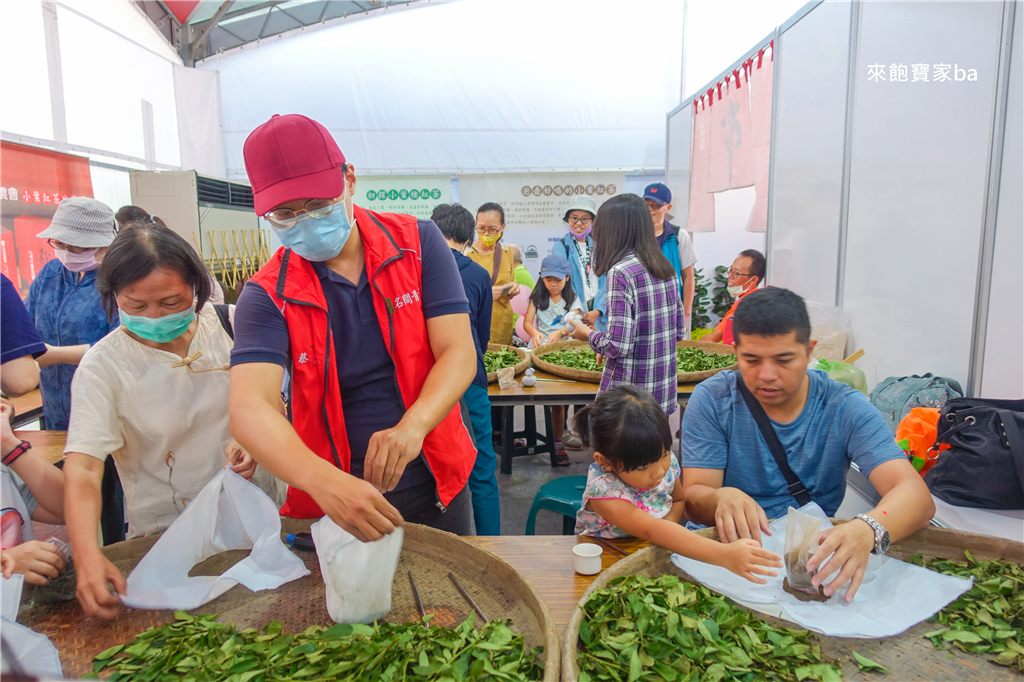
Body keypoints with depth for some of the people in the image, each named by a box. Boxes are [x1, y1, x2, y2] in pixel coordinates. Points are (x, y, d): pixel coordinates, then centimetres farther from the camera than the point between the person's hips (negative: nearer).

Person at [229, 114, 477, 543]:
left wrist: (412, 427, -34)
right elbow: (250, 407, -24)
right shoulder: (269, 295, -11)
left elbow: (459, 354, -15)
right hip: (328, 502, -1)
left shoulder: (418, 243, -8)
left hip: (434, 485, 1)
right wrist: (324, 482, -43)